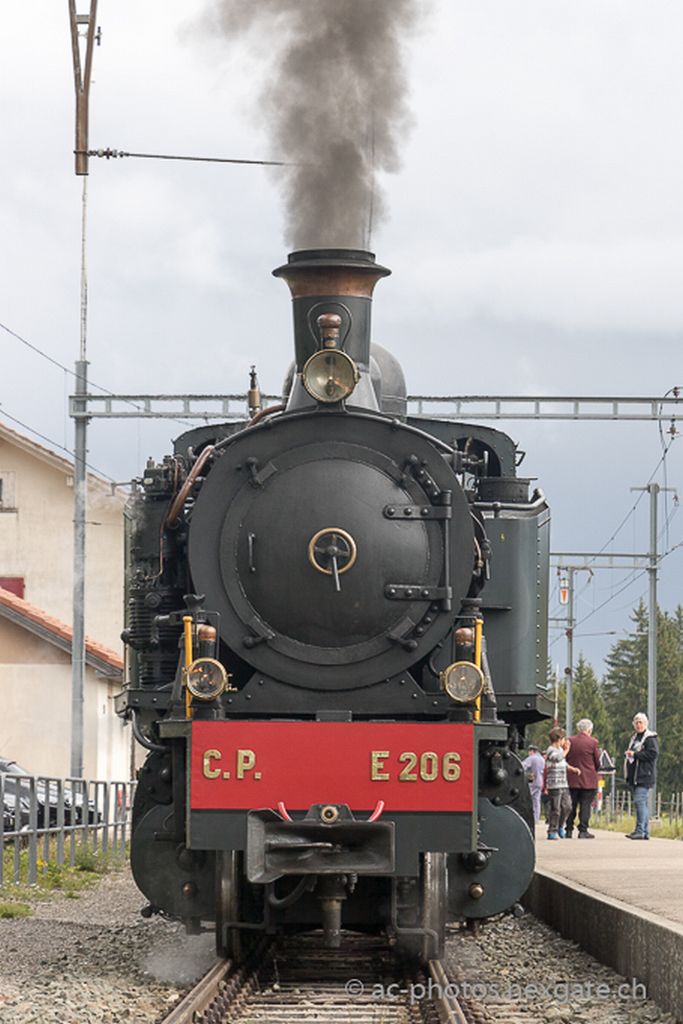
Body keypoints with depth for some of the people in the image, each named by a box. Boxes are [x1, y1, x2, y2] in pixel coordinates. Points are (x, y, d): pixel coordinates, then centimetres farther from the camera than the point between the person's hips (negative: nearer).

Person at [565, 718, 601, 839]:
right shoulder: (593, 742, -7)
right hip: (588, 779, -3)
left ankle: (569, 830, 10)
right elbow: (597, 762, 1)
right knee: (585, 805, 1)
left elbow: (565, 759, 7)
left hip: (572, 779, 3)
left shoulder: (570, 741, 1)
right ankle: (583, 831, -2)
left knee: (571, 806, 10)